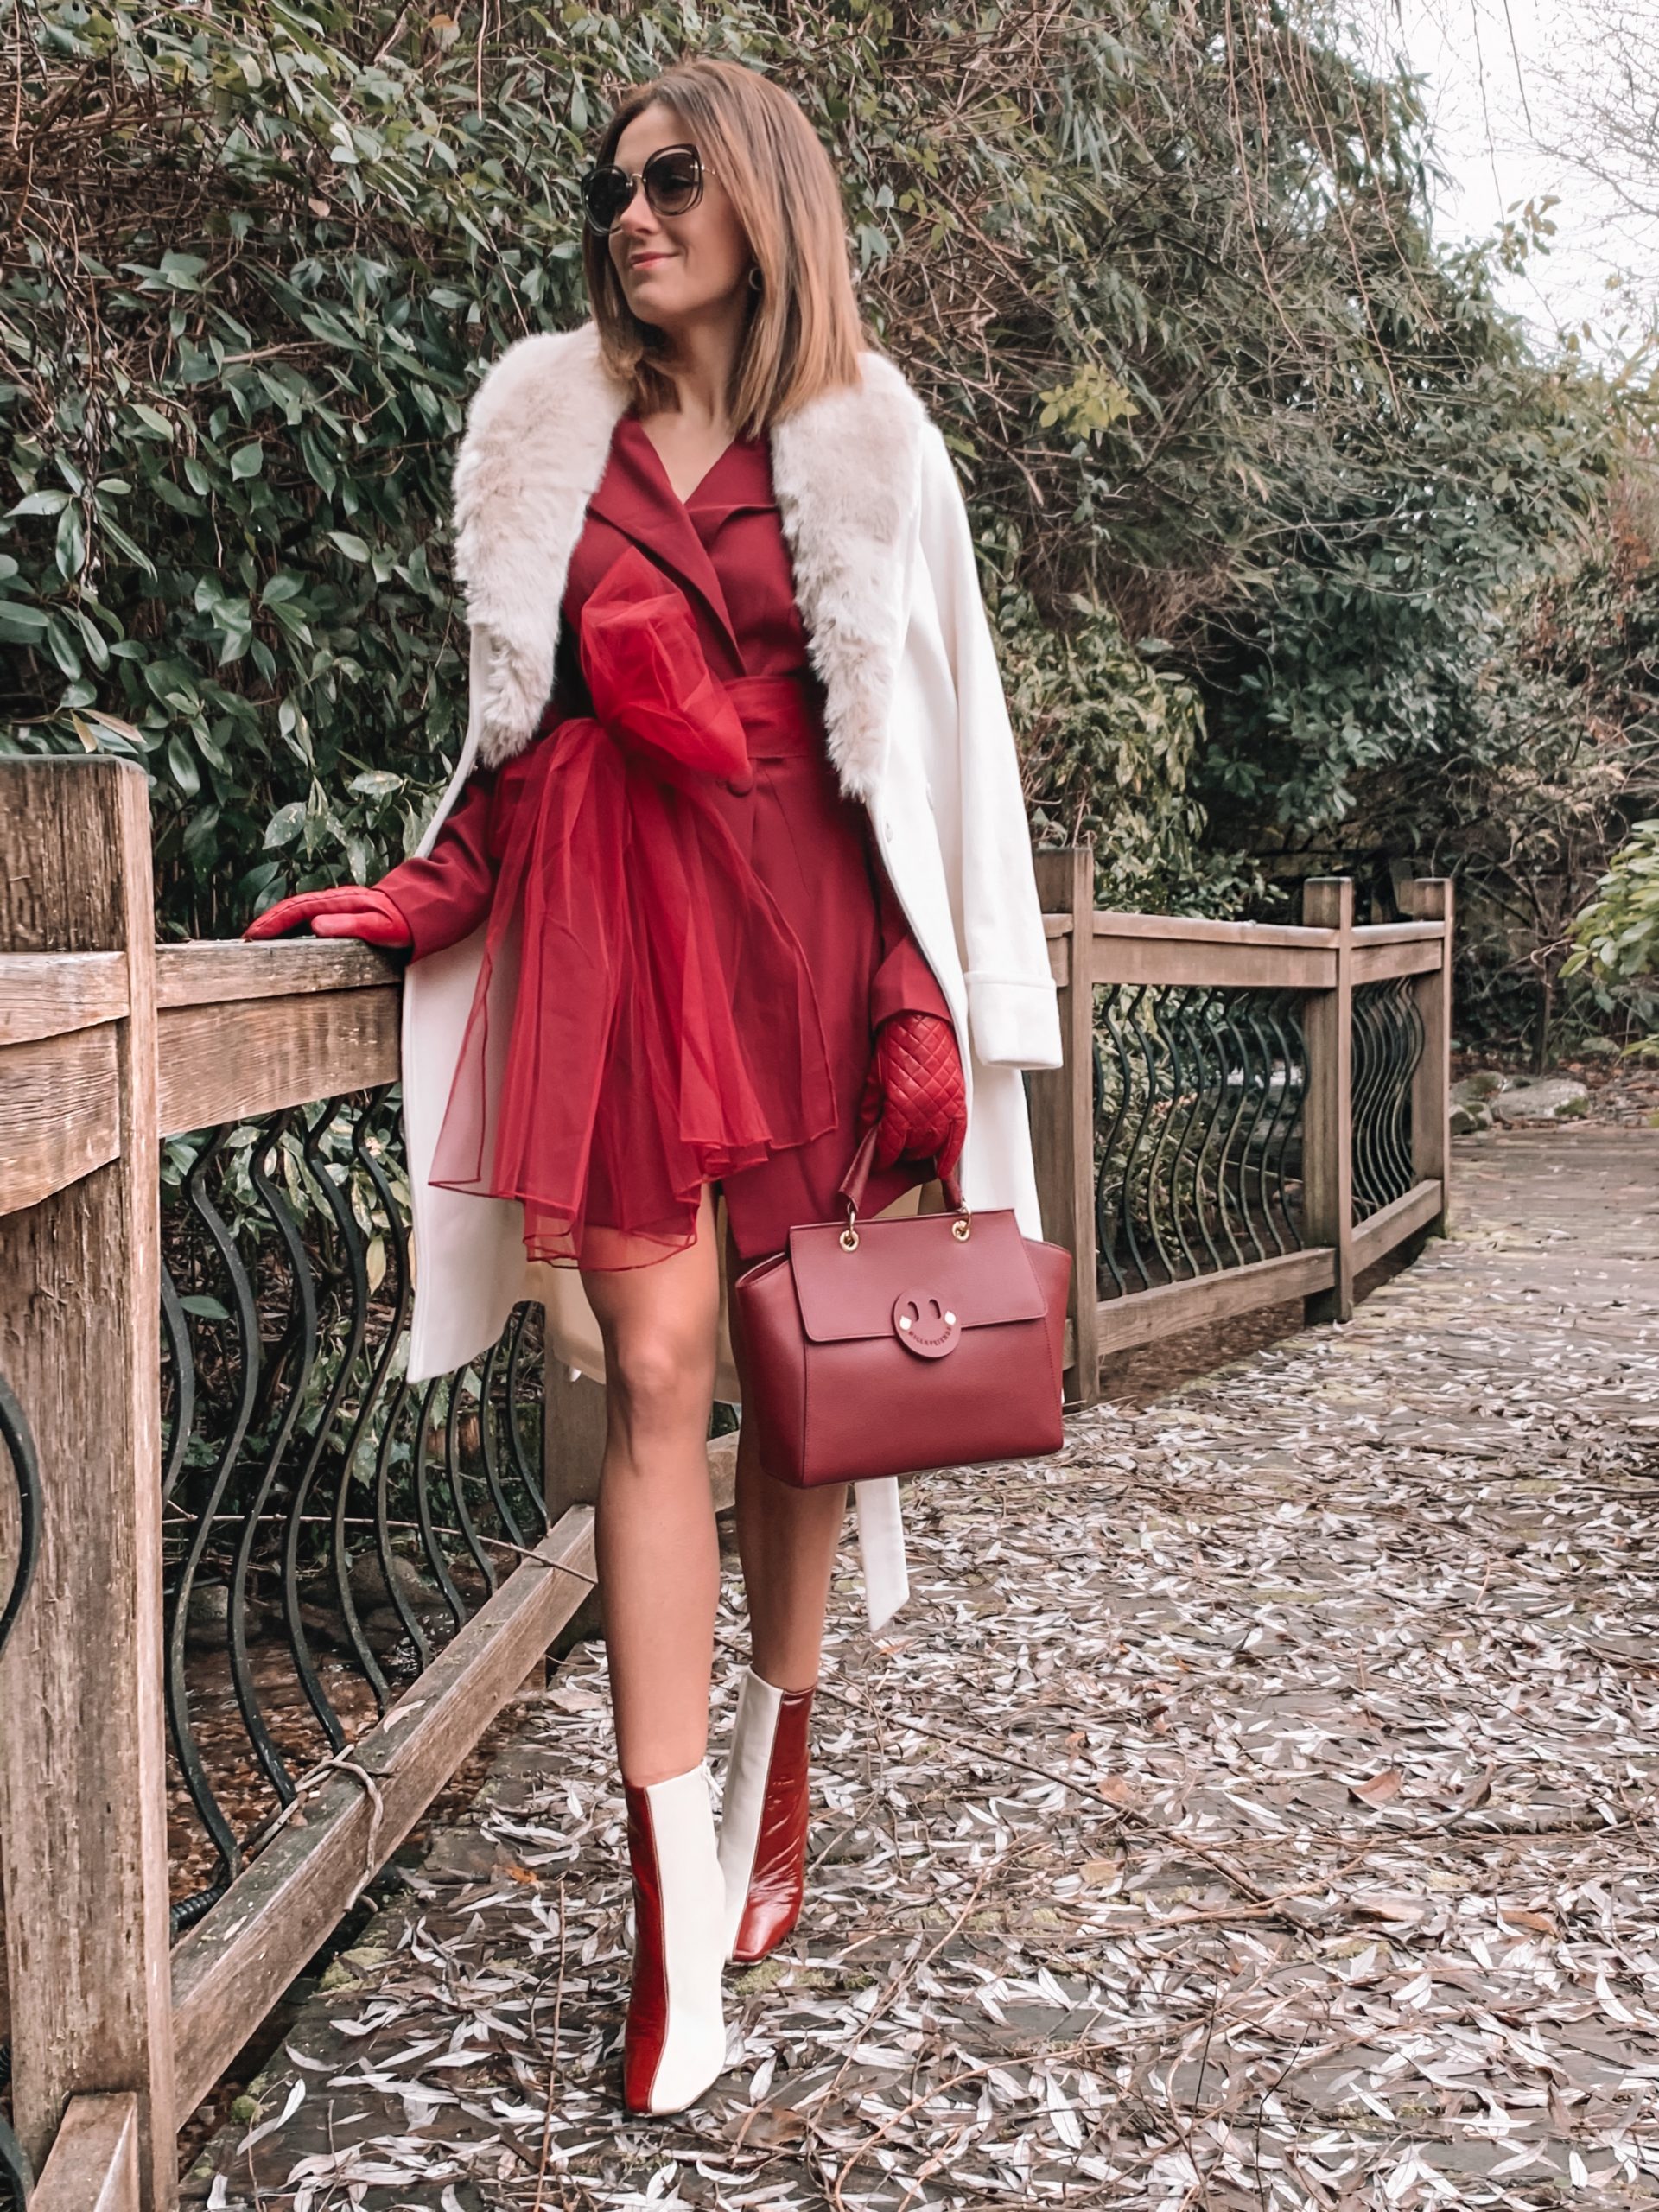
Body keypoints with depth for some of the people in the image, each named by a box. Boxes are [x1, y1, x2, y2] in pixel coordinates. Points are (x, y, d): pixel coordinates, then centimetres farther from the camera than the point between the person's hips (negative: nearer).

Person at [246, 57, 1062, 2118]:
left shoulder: (866, 450, 7)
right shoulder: (545, 425, 13)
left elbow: (928, 748, 4)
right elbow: (514, 716, 17)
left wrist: (924, 1021, -4)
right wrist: (427, 902, 4)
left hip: (802, 920, 0)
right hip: (603, 920, 1)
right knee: (656, 1373, -7)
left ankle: (776, 1775, 27)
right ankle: (678, 1906, -4)